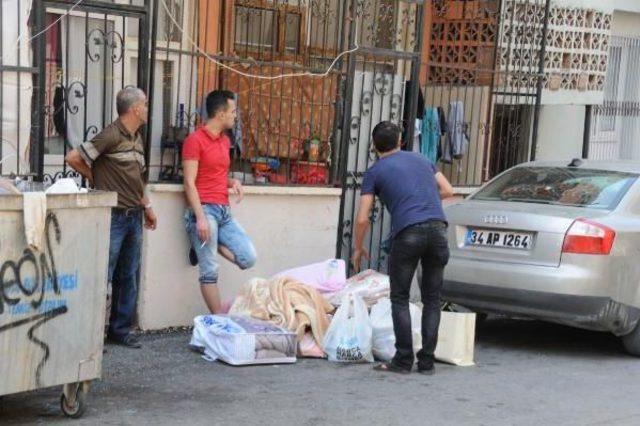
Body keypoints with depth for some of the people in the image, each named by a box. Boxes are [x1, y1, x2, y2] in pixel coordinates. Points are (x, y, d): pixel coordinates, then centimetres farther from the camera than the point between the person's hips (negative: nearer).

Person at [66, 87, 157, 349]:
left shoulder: (137, 138, 14)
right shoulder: (111, 136, -13)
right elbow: (73, 158, -13)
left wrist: (147, 206, 20)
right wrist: (97, 179, -1)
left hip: (134, 217, 8)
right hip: (112, 217, -8)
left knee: (128, 277, 12)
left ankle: (120, 329, 21)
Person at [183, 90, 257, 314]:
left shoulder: (225, 140, 17)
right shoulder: (195, 140, -7)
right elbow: (189, 183, -12)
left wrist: (233, 182, 7)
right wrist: (200, 218, -19)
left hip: (225, 211, 8)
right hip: (205, 210, -8)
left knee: (248, 258, -1)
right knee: (210, 271, -5)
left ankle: (207, 245, 15)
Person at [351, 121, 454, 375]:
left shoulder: (375, 172, 10)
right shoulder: (421, 160, 21)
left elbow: (362, 220, 7)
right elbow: (447, 191, 25)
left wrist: (358, 249, 21)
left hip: (407, 233, -4)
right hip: (437, 229, 4)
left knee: (400, 298, 8)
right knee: (432, 299, 12)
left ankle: (403, 360, 5)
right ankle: (427, 361, 11)